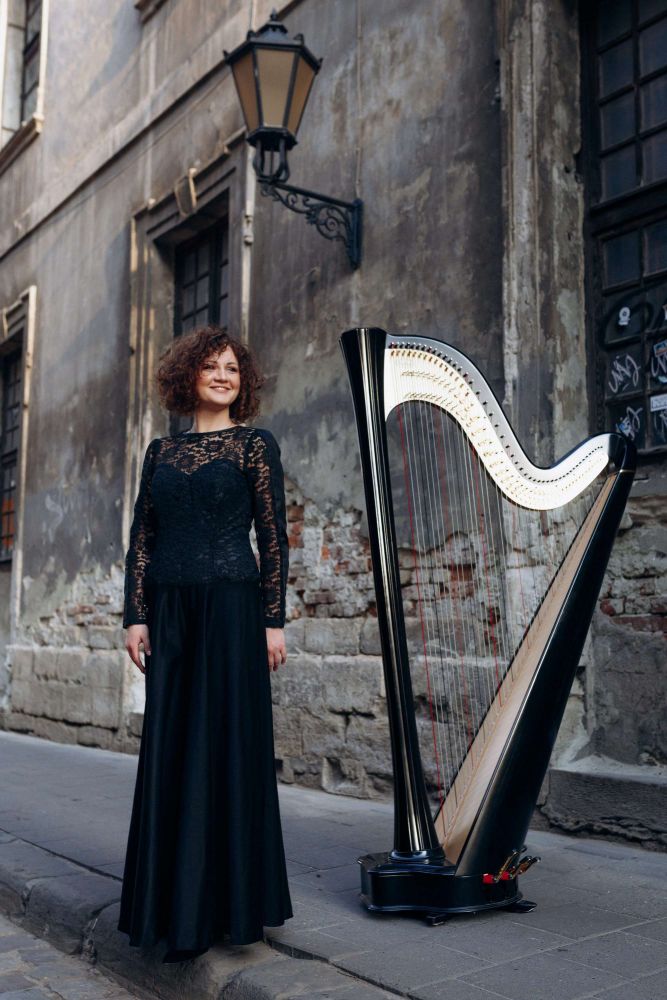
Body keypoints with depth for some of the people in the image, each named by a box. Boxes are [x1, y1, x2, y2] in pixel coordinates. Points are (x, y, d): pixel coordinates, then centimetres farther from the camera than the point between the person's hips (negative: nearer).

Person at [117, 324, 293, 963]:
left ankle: (227, 905, 10)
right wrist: (136, 615, 2)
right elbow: (141, 538, 10)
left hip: (231, 606, -4)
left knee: (226, 744, -1)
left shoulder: (254, 444, 2)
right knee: (169, 750, 7)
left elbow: (273, 538, -3)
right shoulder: (161, 451, 13)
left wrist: (273, 621, -8)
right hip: (169, 611, 4)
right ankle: (173, 903, 19)